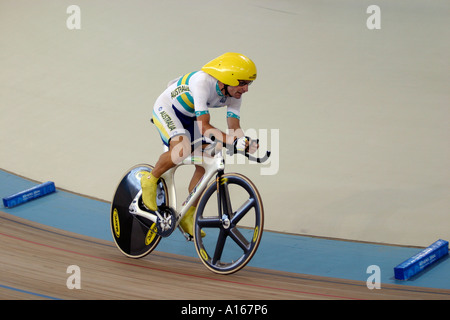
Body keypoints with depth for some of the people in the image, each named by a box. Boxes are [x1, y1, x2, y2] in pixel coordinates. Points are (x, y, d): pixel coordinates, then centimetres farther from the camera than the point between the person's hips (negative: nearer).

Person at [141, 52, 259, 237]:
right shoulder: (203, 82, -37)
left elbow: (234, 128, -15)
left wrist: (246, 143, -38)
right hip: (166, 110, -8)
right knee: (182, 148, -35)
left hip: (188, 117, 8)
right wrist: (235, 142, -51)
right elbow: (204, 127, -40)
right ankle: (150, 181, -10)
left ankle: (187, 216, 6)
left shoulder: (233, 93, -14)